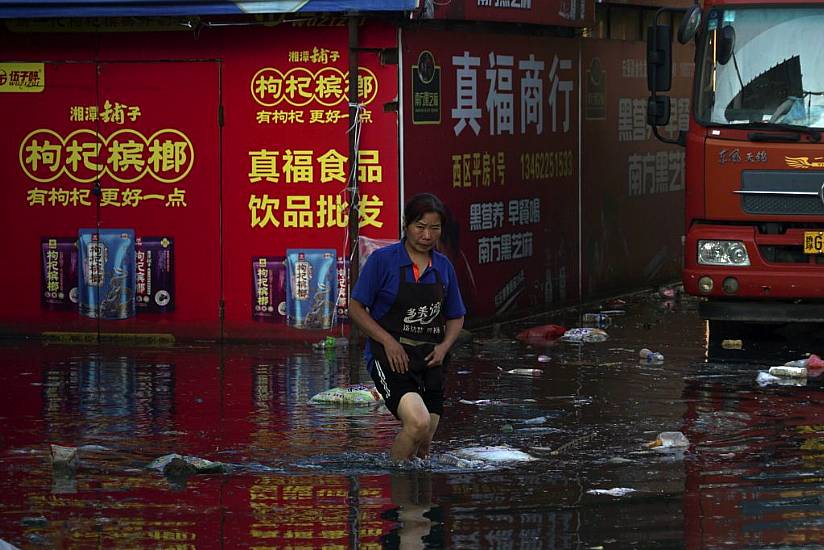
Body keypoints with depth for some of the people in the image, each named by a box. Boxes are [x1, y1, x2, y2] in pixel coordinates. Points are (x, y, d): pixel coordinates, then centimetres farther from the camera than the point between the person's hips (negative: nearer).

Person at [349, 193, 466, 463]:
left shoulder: (444, 267, 9)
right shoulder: (382, 260, -6)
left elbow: (456, 318, 19)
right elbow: (356, 308, -4)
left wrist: (444, 346, -1)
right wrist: (388, 341, -15)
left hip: (429, 359, 5)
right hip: (389, 356, -5)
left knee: (423, 445, 5)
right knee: (417, 422, -27)